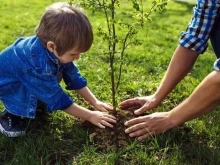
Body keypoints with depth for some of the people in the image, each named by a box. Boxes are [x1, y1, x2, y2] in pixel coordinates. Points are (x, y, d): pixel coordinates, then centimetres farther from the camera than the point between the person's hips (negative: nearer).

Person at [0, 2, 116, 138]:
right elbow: (58, 99, -32)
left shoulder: (55, 50, -19)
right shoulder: (38, 63, -42)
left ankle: (36, 104, 10)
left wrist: (95, 102, -6)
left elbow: (74, 77, -5)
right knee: (32, 91, -33)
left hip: (23, 75, 8)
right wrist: (90, 116, -25)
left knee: (58, 71, -7)